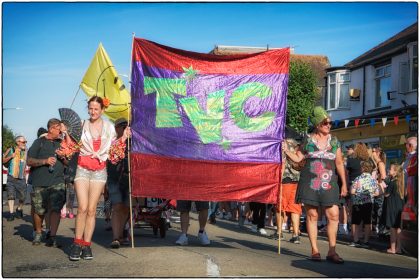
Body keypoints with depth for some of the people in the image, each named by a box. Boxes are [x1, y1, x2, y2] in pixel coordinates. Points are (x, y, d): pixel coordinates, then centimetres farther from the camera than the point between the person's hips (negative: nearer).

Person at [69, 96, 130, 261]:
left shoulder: (109, 127, 7)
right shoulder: (81, 125, 4)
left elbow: (114, 152, 10)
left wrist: (123, 138, -1)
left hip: (99, 171, 1)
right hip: (83, 170, -1)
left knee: (91, 210, 0)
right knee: (82, 208, -12)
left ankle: (87, 245, 5)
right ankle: (77, 244, -3)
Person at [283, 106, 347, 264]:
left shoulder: (334, 141, 10)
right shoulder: (308, 140, 6)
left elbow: (339, 164, 10)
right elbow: (298, 158, 6)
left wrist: (344, 184, 7)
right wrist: (286, 150, -11)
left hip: (328, 184, 1)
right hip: (309, 182, -1)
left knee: (333, 215, -8)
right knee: (312, 215, 0)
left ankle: (331, 251, -2)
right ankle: (314, 250, 7)